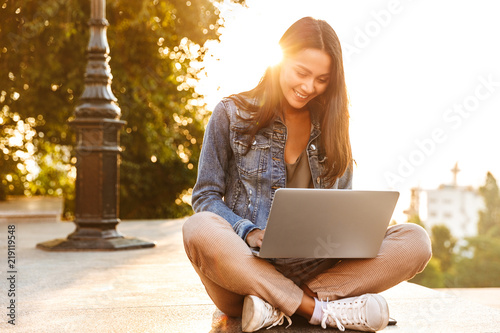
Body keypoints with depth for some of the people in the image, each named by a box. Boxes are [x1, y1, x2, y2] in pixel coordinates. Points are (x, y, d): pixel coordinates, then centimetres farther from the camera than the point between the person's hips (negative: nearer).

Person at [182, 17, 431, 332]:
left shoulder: (332, 128, 13)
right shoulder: (232, 114, 4)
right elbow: (205, 196, 3)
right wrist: (248, 232, -16)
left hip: (313, 269, 3)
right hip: (245, 264, -3)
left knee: (416, 241, -19)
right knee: (200, 229, -37)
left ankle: (277, 306, -28)